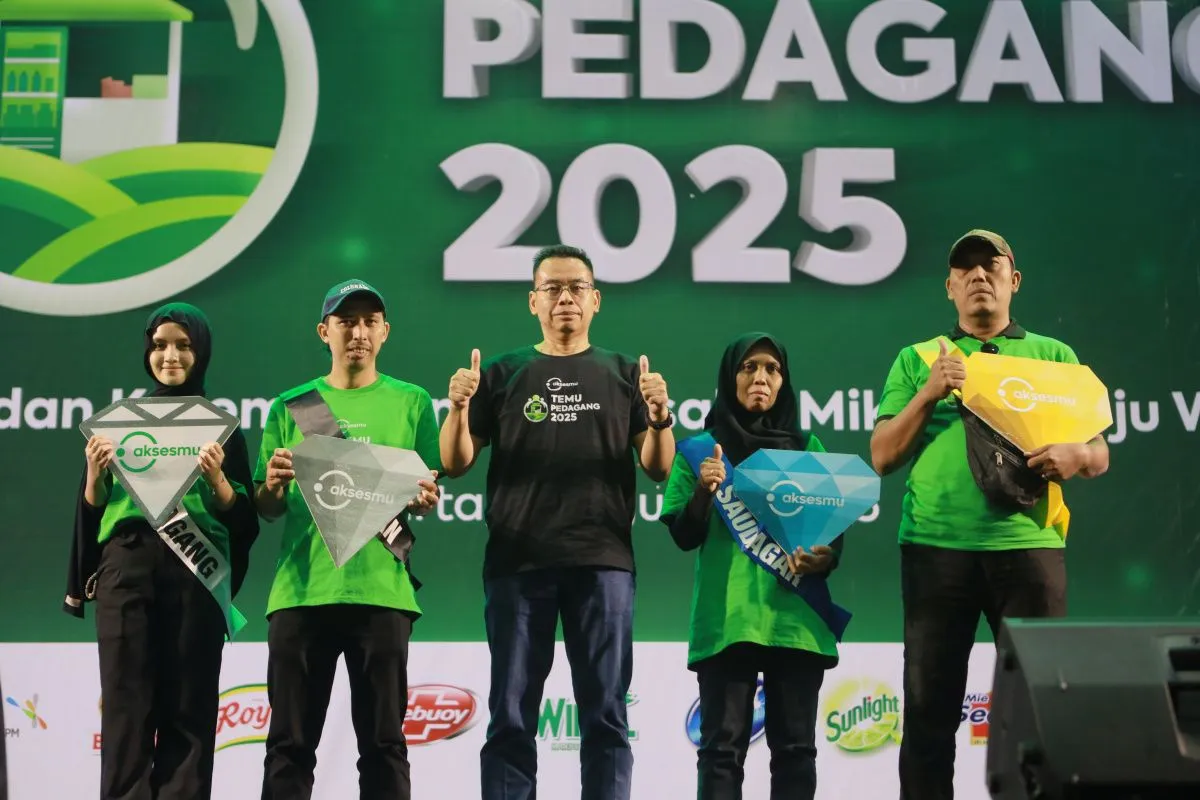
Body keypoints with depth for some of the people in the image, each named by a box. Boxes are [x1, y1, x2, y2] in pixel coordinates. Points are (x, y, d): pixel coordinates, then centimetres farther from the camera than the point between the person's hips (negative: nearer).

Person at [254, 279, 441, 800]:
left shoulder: (411, 403, 9)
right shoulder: (289, 407, 11)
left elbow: (426, 496, 10)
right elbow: (266, 510, 12)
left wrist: (423, 500, -13)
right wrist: (272, 485, -10)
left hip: (380, 590, -1)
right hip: (300, 590, 1)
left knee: (383, 742, 2)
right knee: (290, 742, 3)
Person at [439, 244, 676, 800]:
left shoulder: (624, 374, 13)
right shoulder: (503, 374, 12)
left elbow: (658, 470, 8)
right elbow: (456, 463, 9)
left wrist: (659, 419, -11)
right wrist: (459, 408, -8)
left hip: (603, 561, 0)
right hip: (517, 561, 0)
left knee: (605, 715, 1)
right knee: (511, 717, 1)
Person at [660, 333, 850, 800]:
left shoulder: (807, 448, 15)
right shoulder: (701, 450, 10)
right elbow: (684, 537, 5)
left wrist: (826, 557, -8)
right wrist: (703, 492, -13)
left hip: (796, 618, 2)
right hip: (726, 620, -2)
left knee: (795, 746, 2)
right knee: (723, 745, -5)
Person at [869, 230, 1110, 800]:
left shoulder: (1054, 356, 15)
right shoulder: (917, 359, 14)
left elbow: (1099, 455, 12)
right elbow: (882, 458, 8)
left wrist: (1074, 455, -12)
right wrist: (928, 394, -6)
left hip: (1028, 542, 0)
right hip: (935, 545, 0)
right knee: (929, 706, 2)